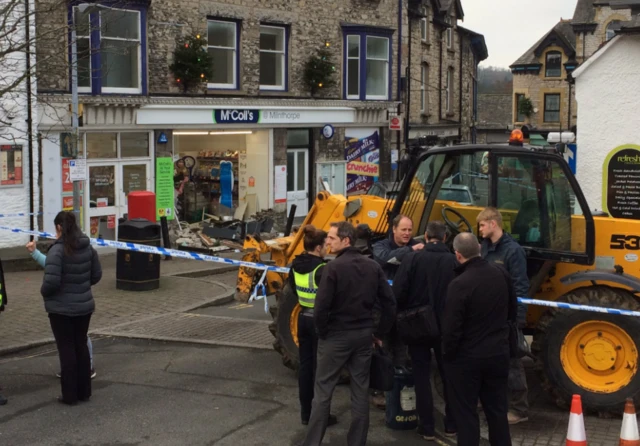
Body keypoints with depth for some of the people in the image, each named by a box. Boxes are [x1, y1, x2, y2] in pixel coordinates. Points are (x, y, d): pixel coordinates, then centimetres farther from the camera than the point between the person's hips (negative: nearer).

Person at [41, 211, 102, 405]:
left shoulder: (58, 250, -20)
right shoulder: (87, 247, 0)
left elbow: (51, 281, -25)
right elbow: (96, 275, 8)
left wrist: (44, 292, -5)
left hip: (61, 308, -6)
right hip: (84, 306, 6)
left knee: (66, 349, 4)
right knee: (81, 346, 16)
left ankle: (70, 394, 12)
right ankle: (84, 391, 24)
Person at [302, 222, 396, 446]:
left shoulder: (334, 267, -16)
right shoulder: (373, 266, 2)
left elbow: (321, 307, -20)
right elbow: (389, 303, 0)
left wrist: (322, 333, -3)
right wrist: (379, 332, 9)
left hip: (337, 335, -5)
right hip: (364, 335, 5)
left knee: (323, 390, 5)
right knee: (360, 390, 11)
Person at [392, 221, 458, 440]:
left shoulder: (412, 259, -10)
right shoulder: (454, 261, -7)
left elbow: (398, 292, -13)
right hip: (446, 327, 1)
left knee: (422, 377, 9)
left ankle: (427, 427, 12)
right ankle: (451, 424, 22)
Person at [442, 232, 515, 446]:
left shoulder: (459, 284, -23)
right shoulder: (501, 274, -3)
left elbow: (451, 328, -20)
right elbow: (512, 312, 11)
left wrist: (448, 354, -3)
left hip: (467, 358, -6)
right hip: (498, 353, 6)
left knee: (466, 414, 6)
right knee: (497, 411, 17)